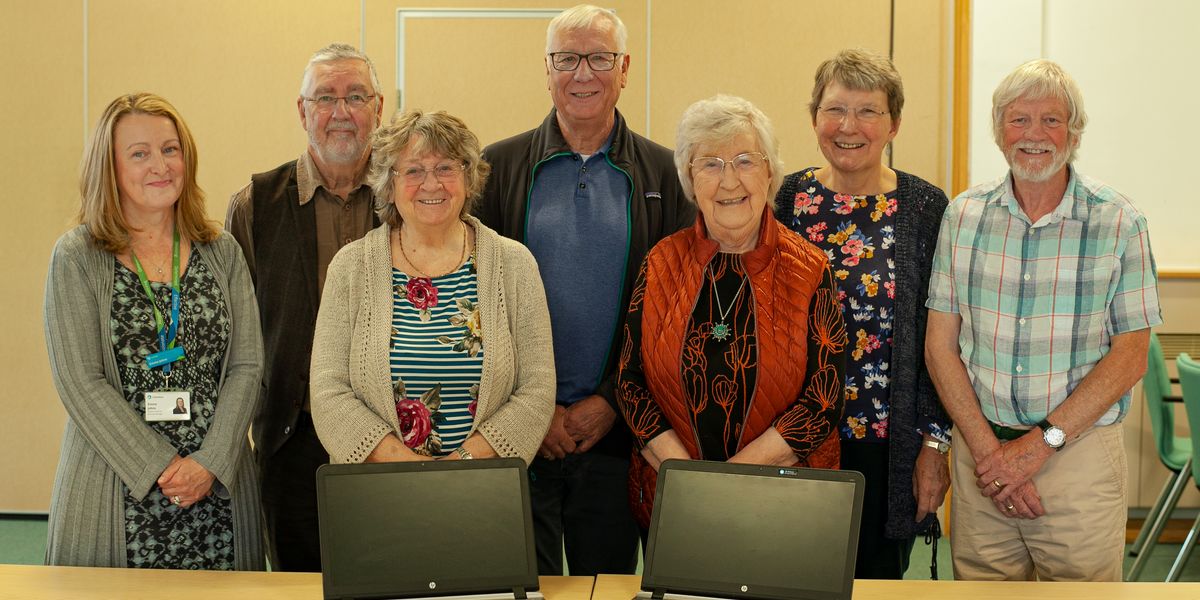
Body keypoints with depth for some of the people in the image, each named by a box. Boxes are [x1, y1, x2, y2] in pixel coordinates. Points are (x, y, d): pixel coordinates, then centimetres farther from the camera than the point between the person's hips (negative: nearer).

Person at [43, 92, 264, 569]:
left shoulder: (222, 252, 8)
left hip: (219, 491, 2)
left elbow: (246, 366, 2)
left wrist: (210, 463, -11)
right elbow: (80, 384, -8)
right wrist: (161, 468, -14)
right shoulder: (76, 258, 0)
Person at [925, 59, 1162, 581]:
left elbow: (1130, 356, -5)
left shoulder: (1118, 221, -2)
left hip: (1081, 454, -2)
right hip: (980, 447, 2)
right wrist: (986, 448, -8)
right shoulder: (963, 216, 3)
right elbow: (940, 345, 2)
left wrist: (1040, 443, -12)